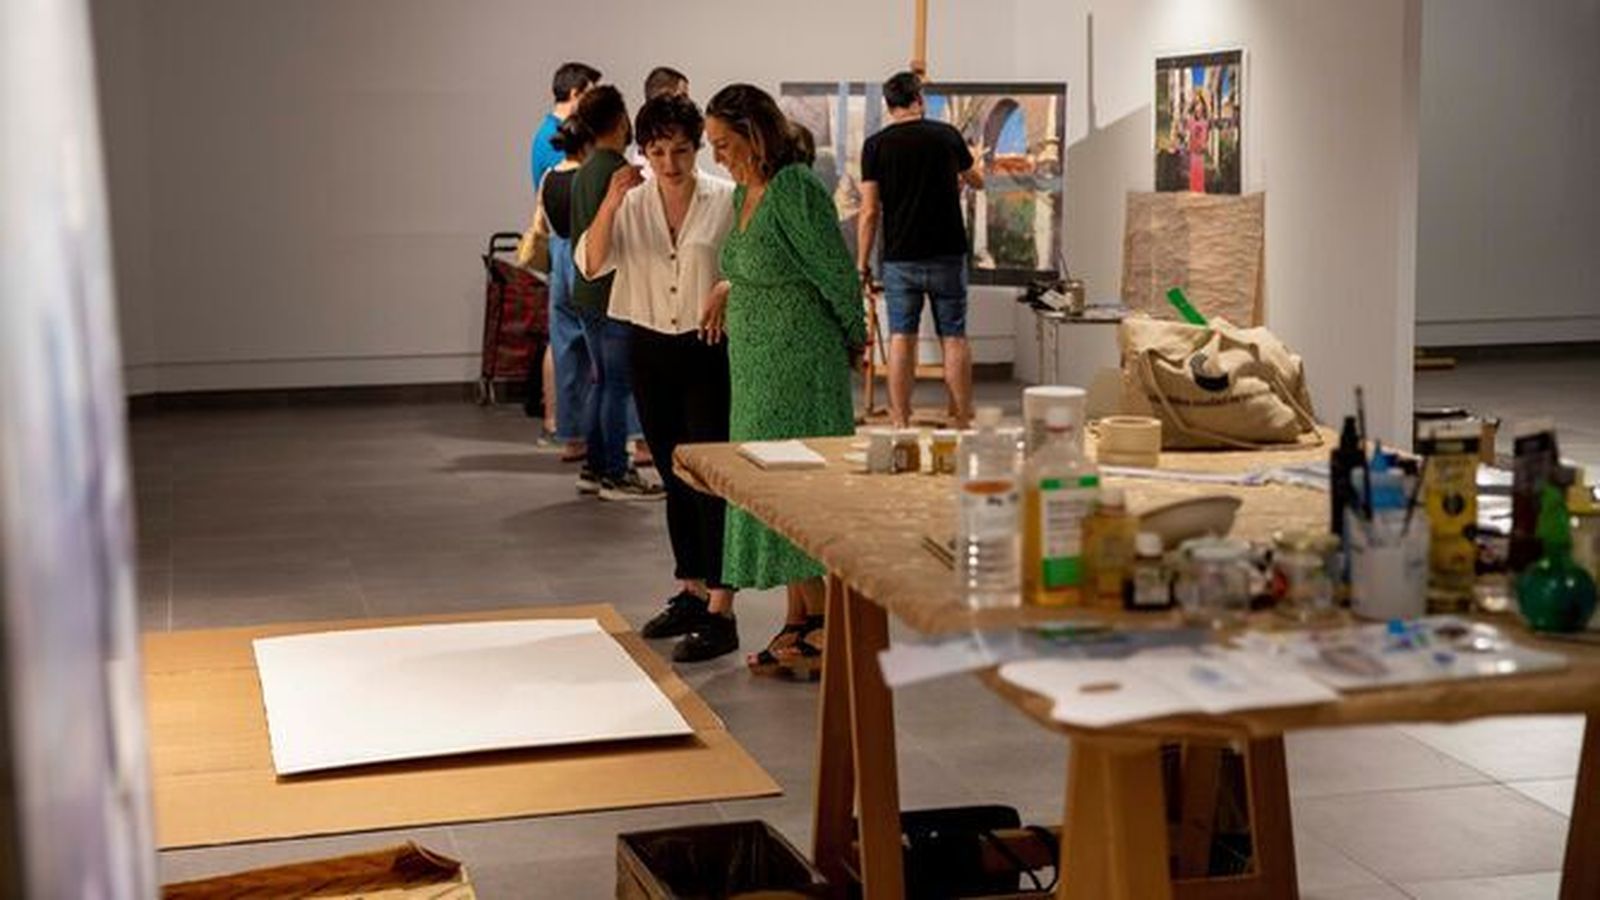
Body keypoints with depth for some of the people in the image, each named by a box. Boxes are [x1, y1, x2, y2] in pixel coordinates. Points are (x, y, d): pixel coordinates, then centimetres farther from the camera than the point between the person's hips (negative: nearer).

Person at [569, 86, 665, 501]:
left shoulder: (584, 171, 13)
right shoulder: (619, 171, -16)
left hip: (586, 292, 9)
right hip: (615, 293, -9)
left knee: (602, 380, 15)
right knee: (619, 384, -5)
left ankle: (596, 468, 18)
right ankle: (615, 475, -2)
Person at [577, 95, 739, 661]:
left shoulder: (725, 200, -6)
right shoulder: (632, 203, 2)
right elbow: (590, 265, -9)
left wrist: (728, 288, -24)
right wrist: (611, 201, -21)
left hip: (708, 349, -4)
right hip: (650, 349, 4)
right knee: (674, 478, 14)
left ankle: (721, 612, -6)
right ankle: (691, 592, 27)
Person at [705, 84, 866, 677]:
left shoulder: (795, 189, -16)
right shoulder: (744, 193, 12)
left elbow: (837, 273, -12)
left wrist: (852, 341, -1)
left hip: (800, 362, -9)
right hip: (755, 366, 9)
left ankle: (821, 625, 1)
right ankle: (799, 625, 18)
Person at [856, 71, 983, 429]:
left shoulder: (876, 145, -3)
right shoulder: (947, 135, 2)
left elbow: (869, 211, -6)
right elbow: (977, 180, 20)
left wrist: (862, 262, 2)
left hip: (900, 257, -1)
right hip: (948, 254, 1)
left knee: (901, 338, 5)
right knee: (954, 337, 6)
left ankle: (901, 424, 4)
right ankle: (963, 423, 9)